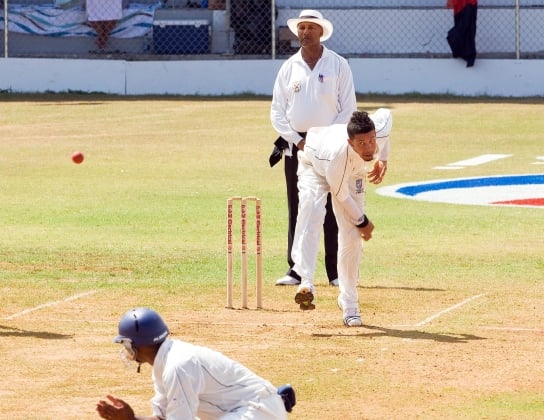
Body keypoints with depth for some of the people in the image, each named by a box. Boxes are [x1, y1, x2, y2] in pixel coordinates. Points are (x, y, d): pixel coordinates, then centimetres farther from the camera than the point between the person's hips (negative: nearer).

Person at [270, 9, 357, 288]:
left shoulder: (338, 65, 1)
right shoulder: (289, 67, 8)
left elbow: (348, 109, 0)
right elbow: (277, 111, 6)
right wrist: (298, 141, -6)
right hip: (296, 145, 2)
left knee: (333, 209, -4)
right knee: (297, 209, 3)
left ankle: (336, 272, -2)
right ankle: (296, 270, 6)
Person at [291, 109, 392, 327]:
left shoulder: (381, 129, -35)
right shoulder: (337, 155, -45)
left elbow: (386, 113, -8)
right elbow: (341, 195, -28)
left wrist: (383, 159, -5)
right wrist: (362, 222, -14)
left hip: (353, 172, 5)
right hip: (315, 164, -5)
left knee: (352, 236, -3)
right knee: (311, 211, -34)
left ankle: (349, 303, 10)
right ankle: (306, 284, -48)